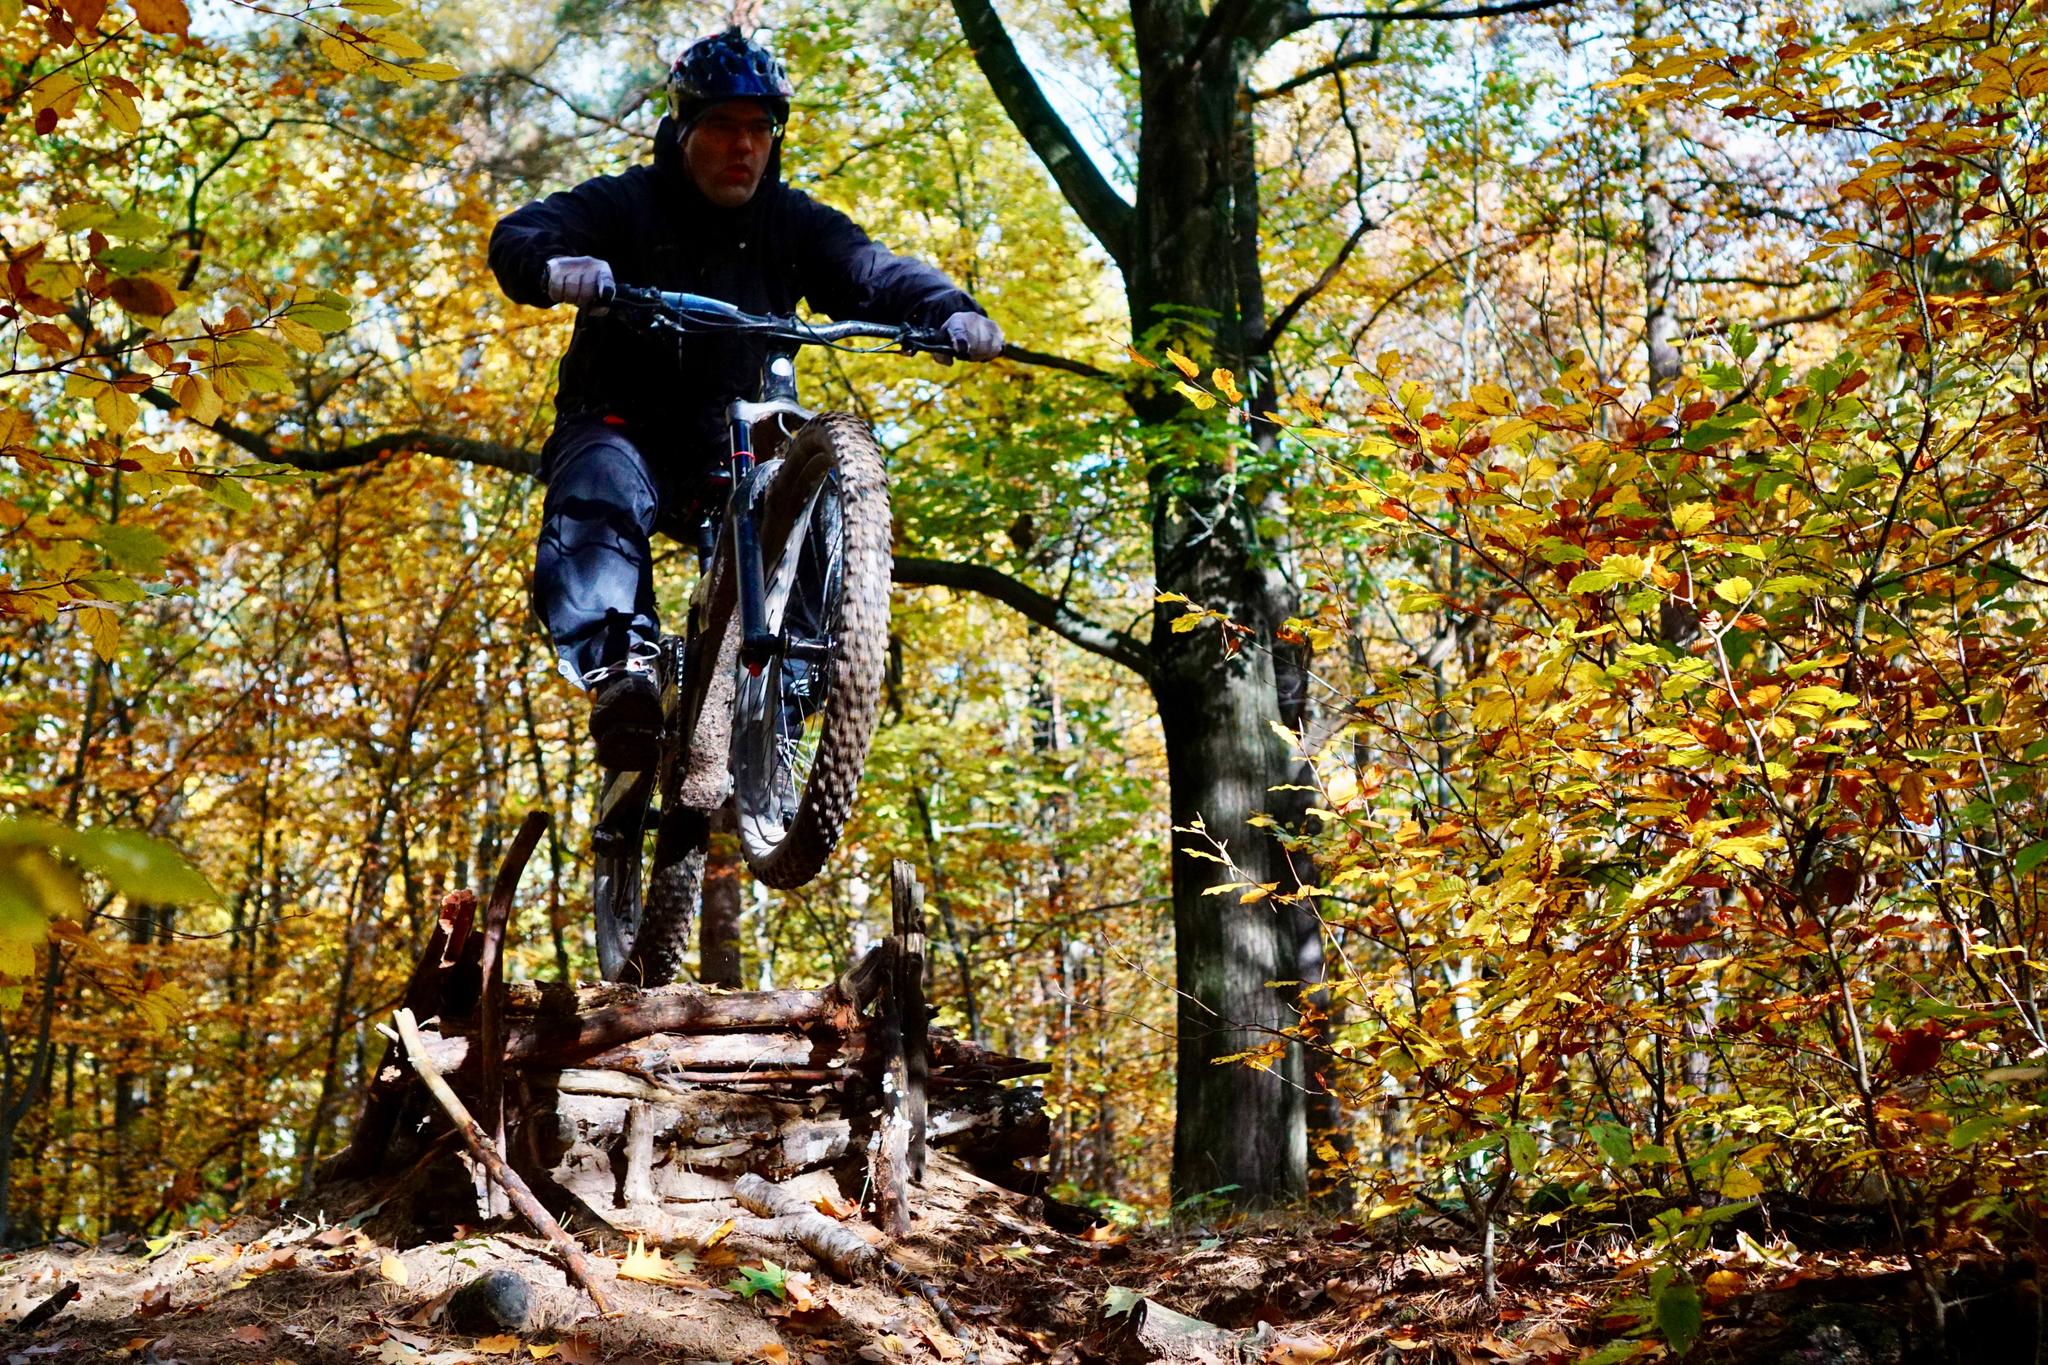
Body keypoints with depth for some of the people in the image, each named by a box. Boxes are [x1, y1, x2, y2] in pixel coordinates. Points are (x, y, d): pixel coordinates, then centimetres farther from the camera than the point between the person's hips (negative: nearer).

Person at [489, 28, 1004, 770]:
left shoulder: (793, 223, 5)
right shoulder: (626, 204, -3)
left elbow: (874, 273, -9)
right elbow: (519, 236, -18)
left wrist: (950, 312, -31)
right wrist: (557, 266, -44)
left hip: (737, 439, 3)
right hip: (624, 427, -2)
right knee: (602, 489, -35)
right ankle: (620, 666, -46)